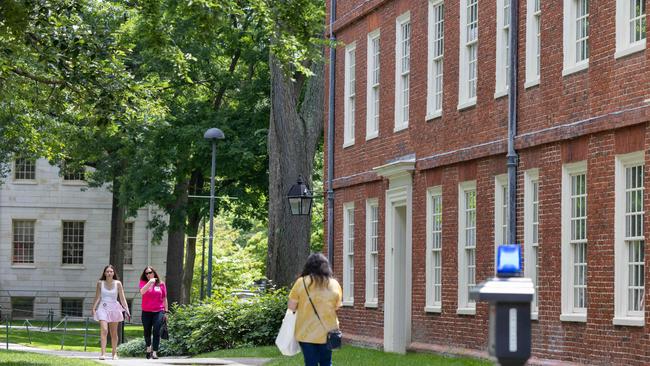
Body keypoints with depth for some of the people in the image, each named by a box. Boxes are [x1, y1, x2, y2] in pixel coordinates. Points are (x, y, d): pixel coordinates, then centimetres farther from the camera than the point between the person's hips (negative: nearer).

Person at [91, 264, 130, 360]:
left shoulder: (118, 283, 0)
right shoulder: (100, 283, 2)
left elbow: (122, 298, 1)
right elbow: (97, 297, 8)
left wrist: (127, 310, -5)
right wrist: (93, 308, 4)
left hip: (114, 308, 1)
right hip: (103, 308, -1)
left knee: (114, 333, 9)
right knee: (104, 330, -16)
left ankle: (114, 353, 18)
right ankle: (103, 353, -21)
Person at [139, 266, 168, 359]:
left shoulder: (161, 284, 6)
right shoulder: (143, 282, 3)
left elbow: (164, 298, 9)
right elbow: (142, 291, -18)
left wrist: (166, 311, 7)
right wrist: (150, 282, -24)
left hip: (158, 312, -1)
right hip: (146, 312, 1)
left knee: (156, 331, -10)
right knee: (147, 332, 11)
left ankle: (155, 352, -10)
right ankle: (149, 347, 35)